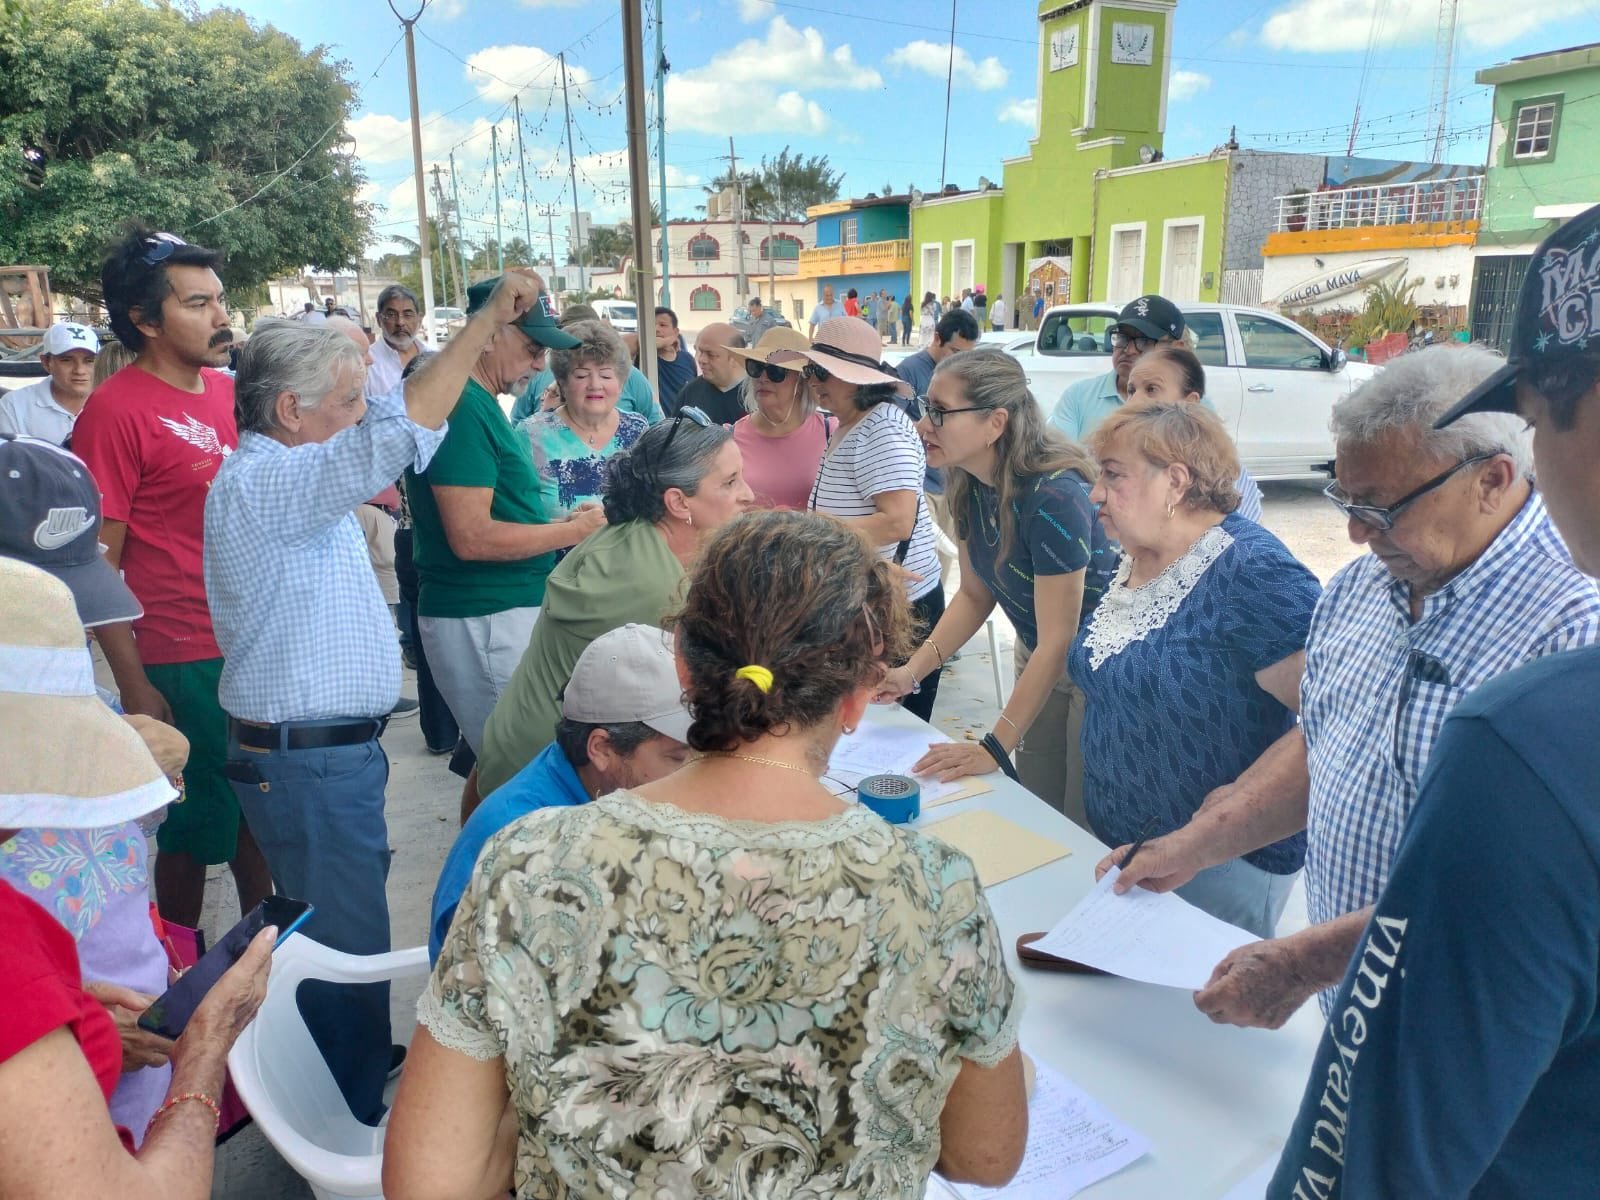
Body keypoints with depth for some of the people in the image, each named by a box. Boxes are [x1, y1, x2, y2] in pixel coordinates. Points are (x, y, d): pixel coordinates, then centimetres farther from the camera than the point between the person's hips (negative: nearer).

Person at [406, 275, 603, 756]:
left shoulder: (478, 403, 15)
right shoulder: (462, 406, -16)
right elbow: (472, 537, -22)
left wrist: (562, 523, 8)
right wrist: (577, 529, -13)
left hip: (506, 611, 10)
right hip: (484, 620, -10)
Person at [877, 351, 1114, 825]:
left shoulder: (1054, 496, -31)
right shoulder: (971, 484, -8)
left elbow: (1057, 642, -27)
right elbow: (975, 595, 4)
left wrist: (995, 747, -26)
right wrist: (913, 669, -8)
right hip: (1037, 658, 7)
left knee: (1082, 826, 4)